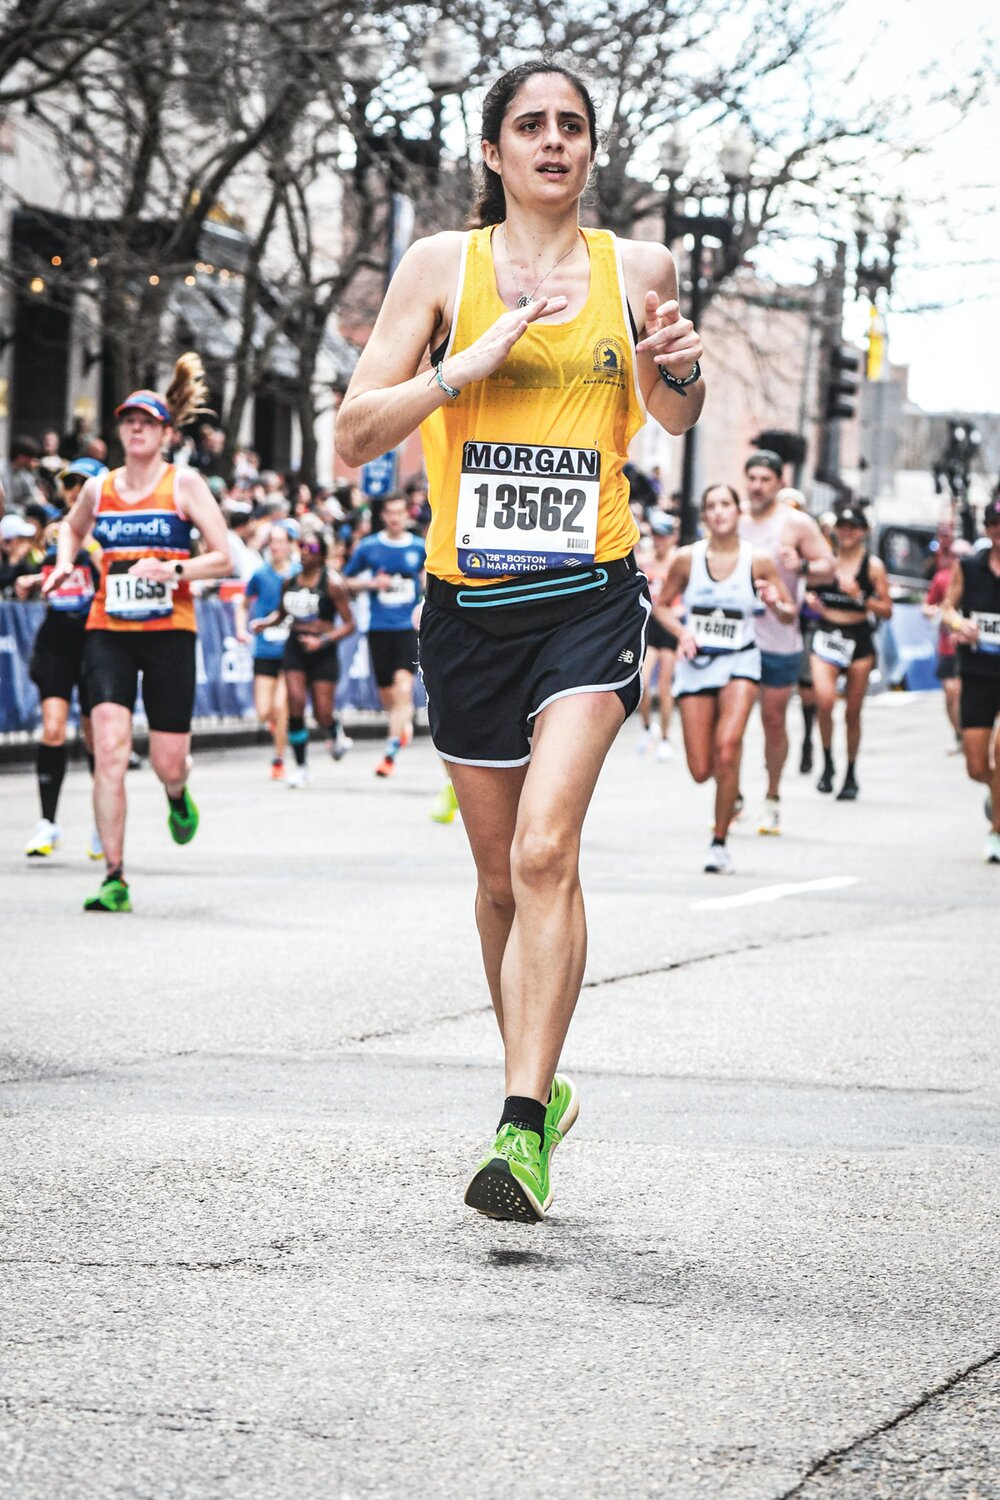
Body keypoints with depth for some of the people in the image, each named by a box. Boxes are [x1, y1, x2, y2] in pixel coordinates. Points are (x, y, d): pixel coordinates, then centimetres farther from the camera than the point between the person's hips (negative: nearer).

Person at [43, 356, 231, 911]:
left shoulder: (184, 484, -2)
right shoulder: (98, 489, 7)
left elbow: (223, 558, -3)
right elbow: (72, 528, 30)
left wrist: (174, 570, -19)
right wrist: (64, 563, 9)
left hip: (170, 632, -2)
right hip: (108, 631, 2)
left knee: (168, 762, 2)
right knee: (109, 747, -16)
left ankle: (177, 796, 43)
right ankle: (114, 878, -14)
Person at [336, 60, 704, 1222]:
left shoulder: (635, 267, 5)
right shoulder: (442, 265, 2)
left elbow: (674, 417, 21)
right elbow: (353, 435, -2)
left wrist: (680, 371, -2)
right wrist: (471, 365, -16)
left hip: (592, 595, -1)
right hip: (470, 602, 2)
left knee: (545, 851, -19)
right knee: (503, 876, 12)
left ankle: (522, 1130, -23)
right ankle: (540, 1087, 33)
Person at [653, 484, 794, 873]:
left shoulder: (758, 561, -2)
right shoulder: (687, 558, 0)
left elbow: (789, 612, 6)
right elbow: (661, 605, 12)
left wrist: (775, 604, -17)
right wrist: (681, 632, -7)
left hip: (739, 661, -2)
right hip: (695, 664, 2)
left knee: (727, 746, -25)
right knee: (701, 770, -3)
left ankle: (719, 841, -11)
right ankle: (731, 796, 37)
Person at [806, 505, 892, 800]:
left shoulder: (873, 566, -1)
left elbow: (887, 610, -2)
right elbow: (811, 592, 21)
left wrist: (860, 597, -17)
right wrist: (810, 600, -2)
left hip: (859, 640, -1)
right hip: (825, 636, 1)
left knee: (852, 712, 6)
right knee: (825, 700, -23)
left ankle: (851, 775, 21)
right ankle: (827, 764, -4)